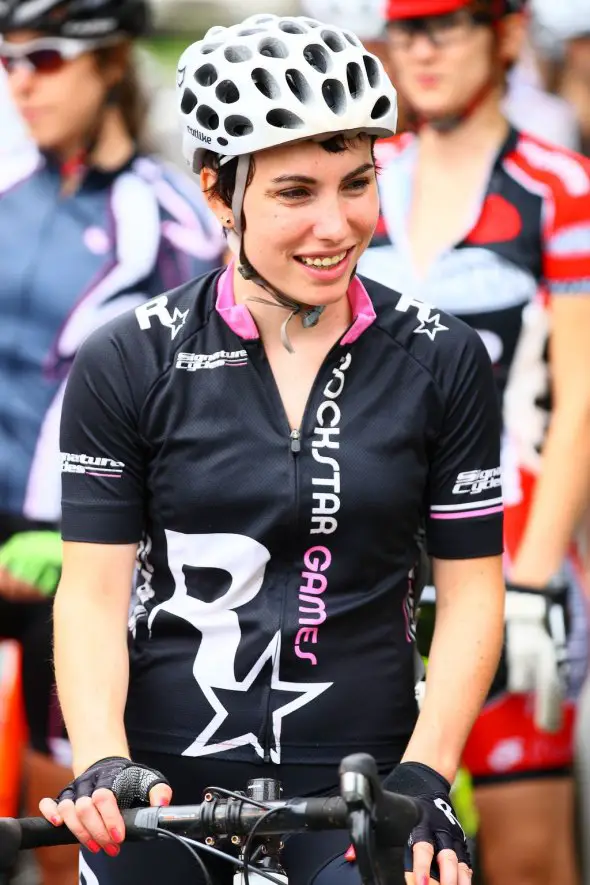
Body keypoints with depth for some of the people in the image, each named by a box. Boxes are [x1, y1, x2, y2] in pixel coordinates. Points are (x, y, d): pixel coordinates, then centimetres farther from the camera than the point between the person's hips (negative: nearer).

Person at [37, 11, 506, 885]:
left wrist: (424, 779, -10)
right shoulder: (128, 364, -1)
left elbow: (471, 592, 2)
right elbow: (93, 592, -3)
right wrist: (102, 766, -18)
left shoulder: (442, 363, 1)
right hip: (164, 789, 0)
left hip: (358, 787, 0)